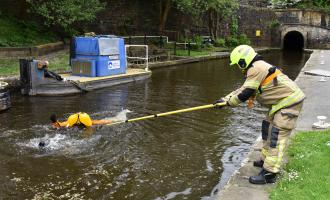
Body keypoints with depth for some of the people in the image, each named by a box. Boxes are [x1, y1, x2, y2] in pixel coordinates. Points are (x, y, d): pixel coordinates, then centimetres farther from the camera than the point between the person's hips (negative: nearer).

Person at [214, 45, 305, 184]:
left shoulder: (256, 69, -19)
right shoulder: (257, 68, 15)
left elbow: (245, 93, -20)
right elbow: (243, 89, 18)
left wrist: (229, 101, -3)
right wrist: (224, 99, 13)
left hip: (289, 101, -11)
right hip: (282, 101, 11)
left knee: (277, 136, -13)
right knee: (268, 129, 20)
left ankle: (269, 173, -14)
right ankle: (266, 159, 33)